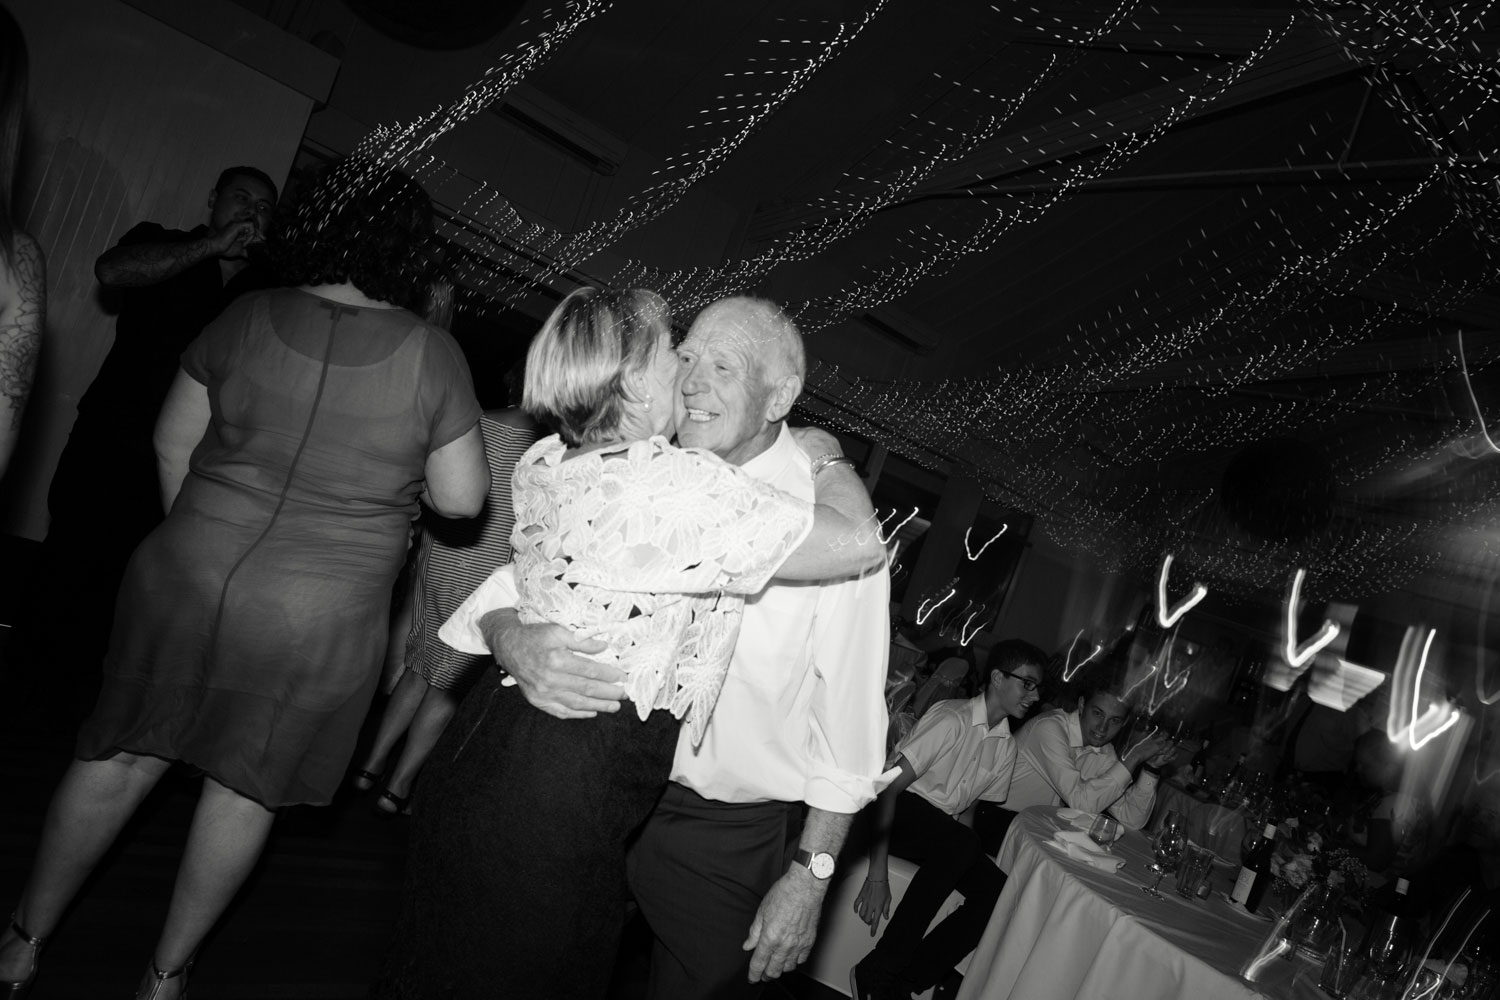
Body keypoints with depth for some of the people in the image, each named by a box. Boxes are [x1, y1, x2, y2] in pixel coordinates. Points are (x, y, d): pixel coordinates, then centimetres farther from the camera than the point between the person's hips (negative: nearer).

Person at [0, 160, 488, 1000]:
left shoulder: (250, 318, -2)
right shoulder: (433, 354, -11)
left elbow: (174, 442, 6)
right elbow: (461, 499, -8)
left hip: (188, 576, 3)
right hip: (319, 621, -2)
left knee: (121, 756, 21)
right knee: (246, 787, 18)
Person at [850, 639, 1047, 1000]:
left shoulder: (1006, 746, 8)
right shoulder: (953, 719, -17)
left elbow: (967, 808, 14)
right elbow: (890, 785, -22)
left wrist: (964, 856, -8)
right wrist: (878, 873, -27)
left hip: (945, 835, 7)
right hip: (902, 810, -7)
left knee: (999, 892, -17)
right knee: (962, 843, -34)